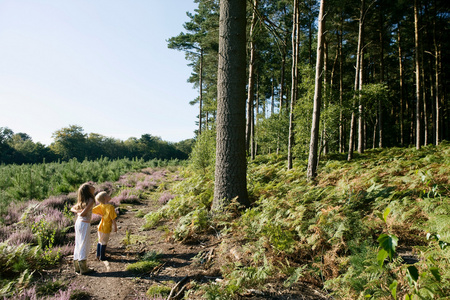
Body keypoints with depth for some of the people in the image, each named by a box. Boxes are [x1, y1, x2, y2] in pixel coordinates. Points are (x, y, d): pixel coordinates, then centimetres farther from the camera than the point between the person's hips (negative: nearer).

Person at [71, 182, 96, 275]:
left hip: (78, 222, 8)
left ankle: (77, 267, 23)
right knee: (84, 245, -1)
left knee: (78, 244, 14)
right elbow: (83, 213, -17)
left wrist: (77, 212, 5)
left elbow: (72, 208, 23)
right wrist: (79, 213, 4)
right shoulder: (91, 200, -12)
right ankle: (83, 268, 5)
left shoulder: (82, 201, 12)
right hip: (84, 224, -8)